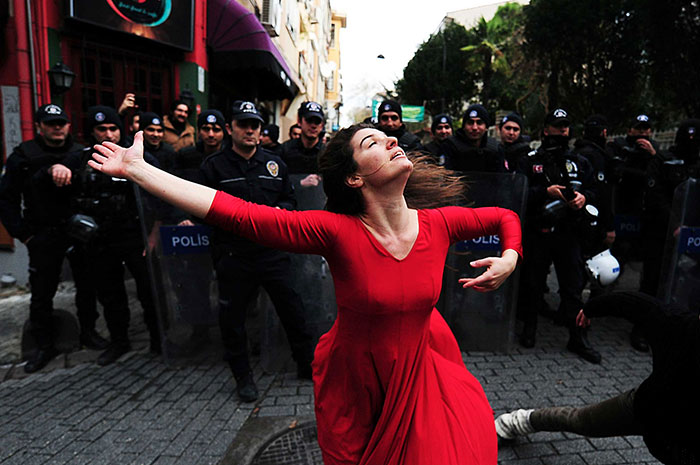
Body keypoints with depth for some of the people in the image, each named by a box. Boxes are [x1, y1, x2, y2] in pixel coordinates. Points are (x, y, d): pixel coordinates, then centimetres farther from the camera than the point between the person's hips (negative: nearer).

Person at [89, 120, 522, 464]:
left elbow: (505, 217, 7)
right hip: (355, 382, -2)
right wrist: (137, 169, -27)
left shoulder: (438, 224, -13)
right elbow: (238, 213, -29)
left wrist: (509, 258, -13)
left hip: (419, 375, 3)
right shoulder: (337, 231, -25)